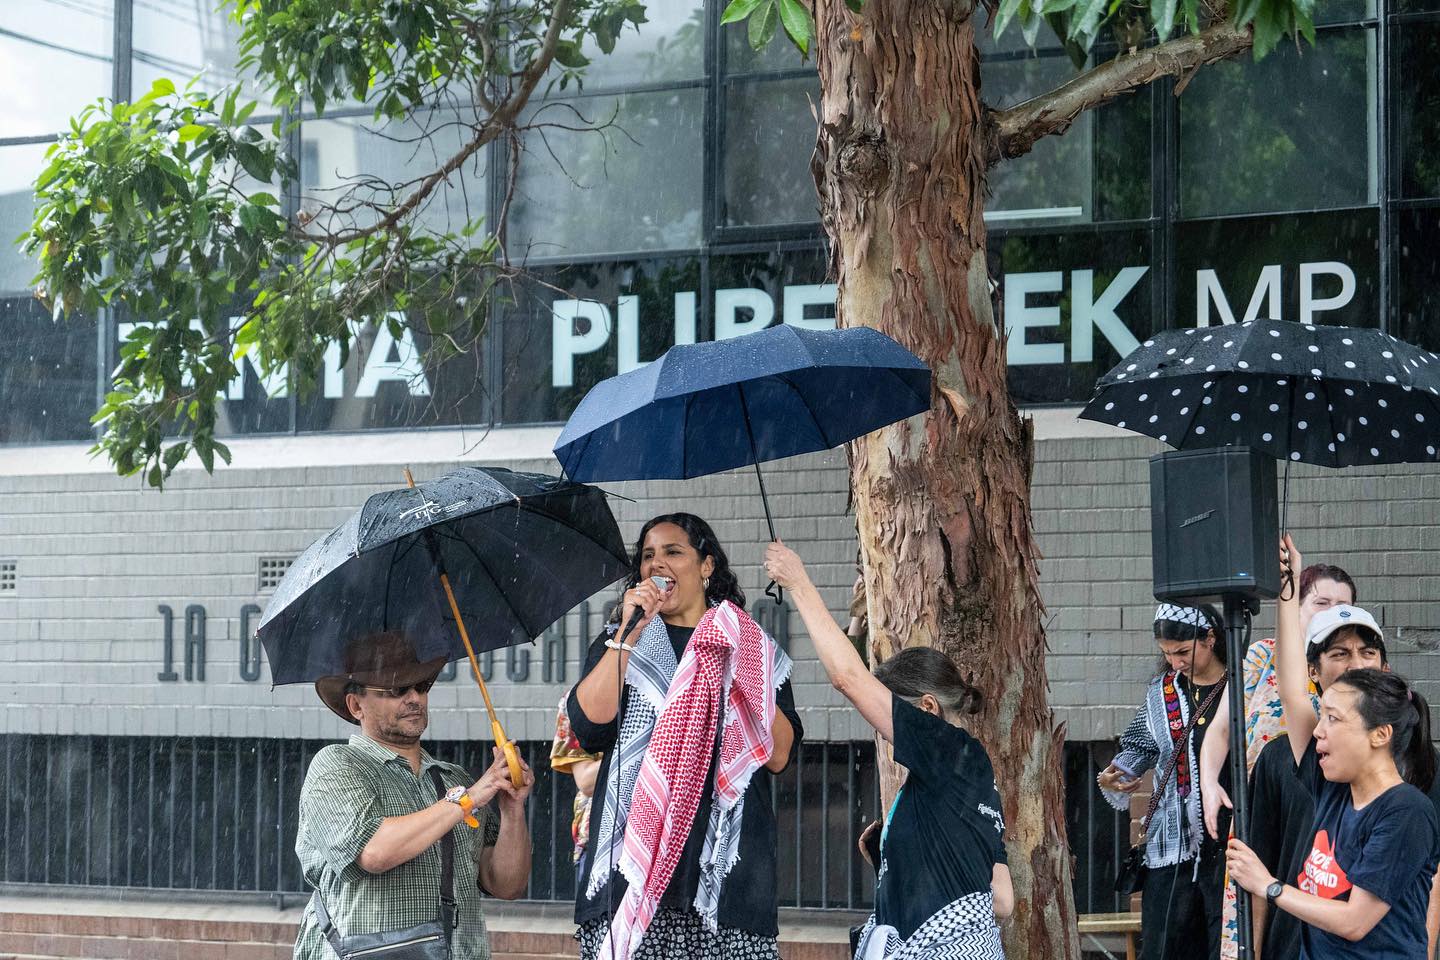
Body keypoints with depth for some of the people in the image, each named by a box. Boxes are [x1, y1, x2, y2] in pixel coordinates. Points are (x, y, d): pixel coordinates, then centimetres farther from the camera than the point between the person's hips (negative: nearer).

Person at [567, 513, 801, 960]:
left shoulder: (751, 646, 15)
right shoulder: (619, 642, 17)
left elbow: (779, 756, 4)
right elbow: (588, 726, -2)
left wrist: (745, 673, -4)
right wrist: (628, 633, -3)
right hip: (636, 853, 0)